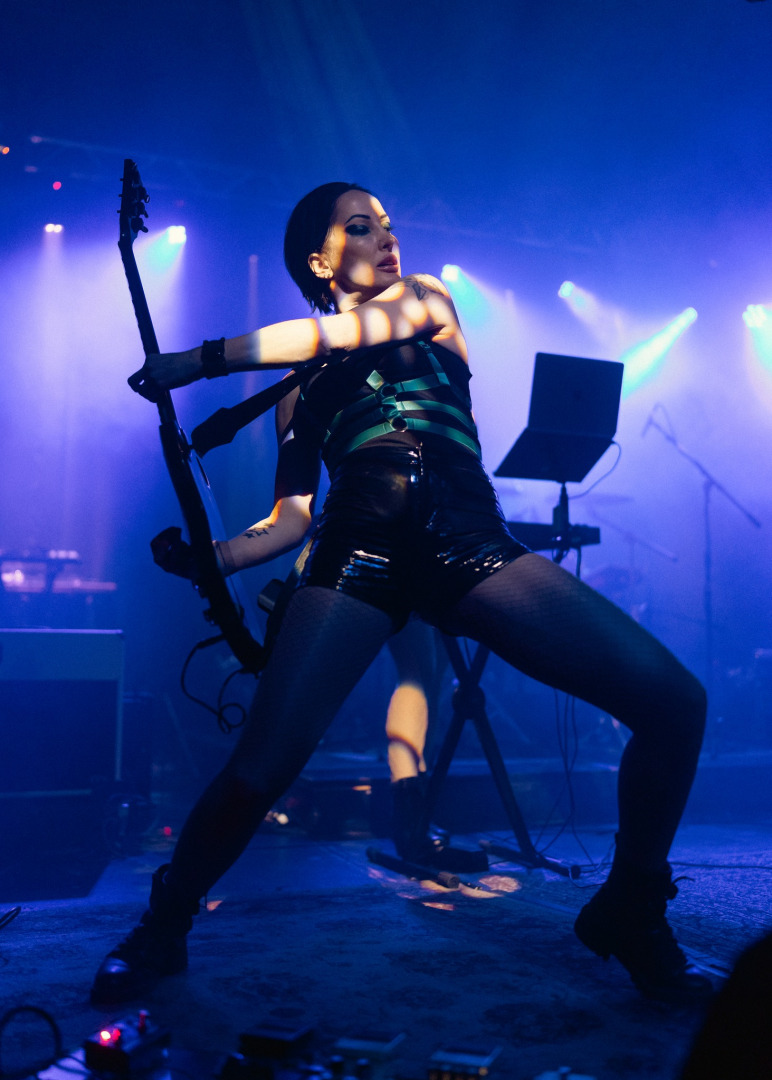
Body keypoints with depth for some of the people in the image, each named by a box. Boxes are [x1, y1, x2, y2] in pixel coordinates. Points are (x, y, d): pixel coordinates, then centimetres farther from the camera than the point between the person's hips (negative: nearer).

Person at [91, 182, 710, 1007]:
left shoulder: (428, 298, 21)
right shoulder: (302, 384, 20)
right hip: (359, 558, 0)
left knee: (674, 701, -13)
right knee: (258, 768, -17)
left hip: (473, 551, 1)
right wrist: (210, 556, -5)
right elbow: (290, 519, 14)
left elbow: (359, 329, -2)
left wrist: (202, 360, -1)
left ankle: (629, 914, 9)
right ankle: (162, 929, 12)